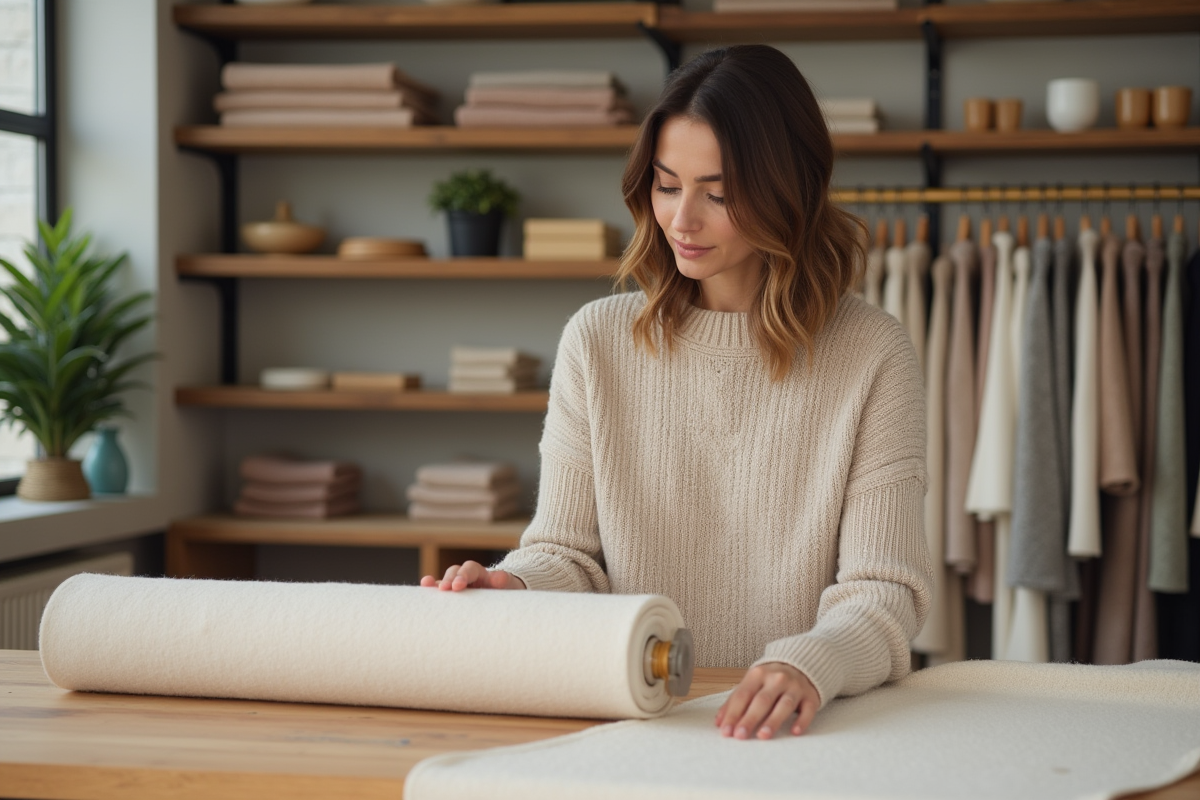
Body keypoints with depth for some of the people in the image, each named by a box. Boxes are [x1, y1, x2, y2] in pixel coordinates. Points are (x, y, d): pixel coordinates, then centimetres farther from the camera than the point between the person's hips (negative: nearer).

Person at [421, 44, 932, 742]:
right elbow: (569, 552, 8)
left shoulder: (874, 355, 0)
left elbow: (883, 589, -5)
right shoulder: (598, 340, 7)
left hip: (800, 729, -2)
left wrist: (810, 665, -26)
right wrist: (514, 587, -15)